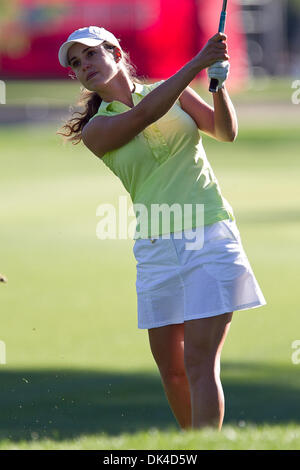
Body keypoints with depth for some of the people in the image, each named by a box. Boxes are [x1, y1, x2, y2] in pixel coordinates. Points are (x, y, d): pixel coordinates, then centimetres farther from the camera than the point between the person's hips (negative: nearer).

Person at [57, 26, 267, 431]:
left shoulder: (173, 91, 7)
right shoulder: (95, 130, 1)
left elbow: (226, 132, 6)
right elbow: (143, 114, -15)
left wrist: (219, 84, -13)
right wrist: (198, 63, -20)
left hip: (209, 235, -2)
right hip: (155, 247, 2)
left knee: (199, 364, -13)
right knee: (172, 371, 3)